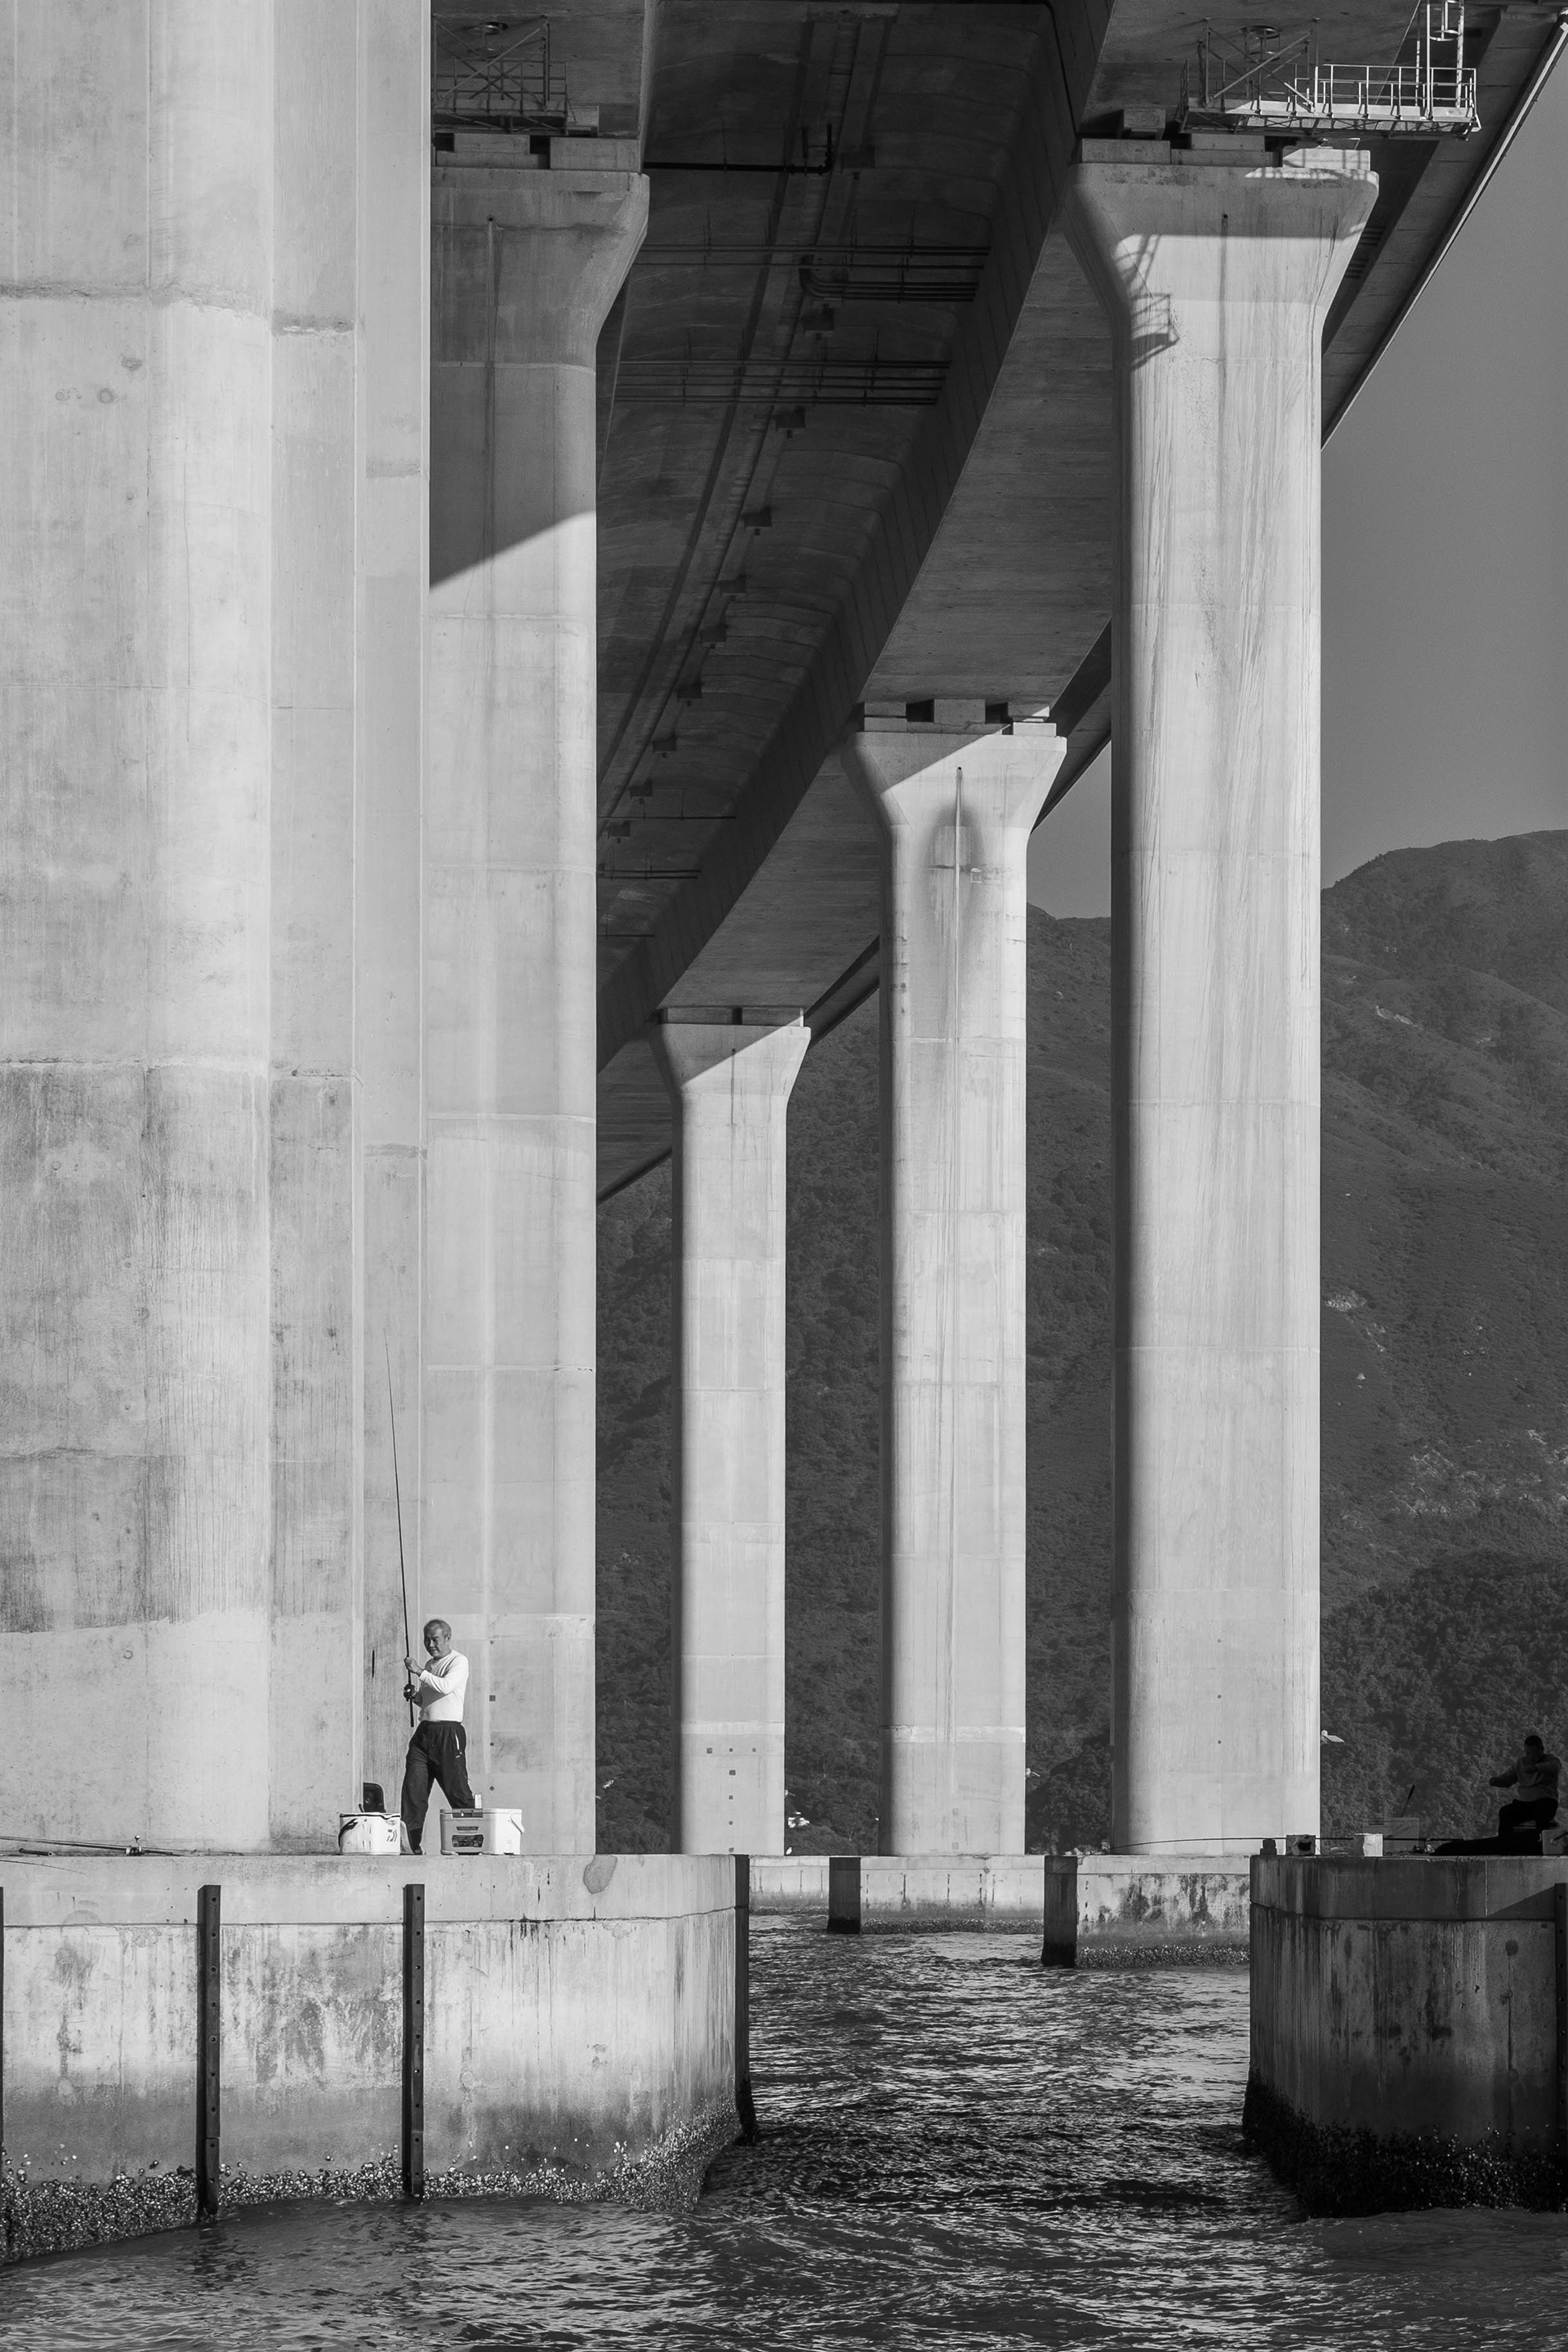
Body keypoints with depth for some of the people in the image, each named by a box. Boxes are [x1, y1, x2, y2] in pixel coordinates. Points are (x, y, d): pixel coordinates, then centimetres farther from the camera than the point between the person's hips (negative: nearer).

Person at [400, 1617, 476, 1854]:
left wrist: (419, 1672, -22)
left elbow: (446, 1686, -21)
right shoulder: (430, 1665, 21)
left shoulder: (459, 1662, -4)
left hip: (448, 1732, -7)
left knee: (457, 1788, -7)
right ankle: (410, 1843, -2)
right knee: (413, 1788, -1)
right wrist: (414, 1695, 9)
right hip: (424, 1732, 7)